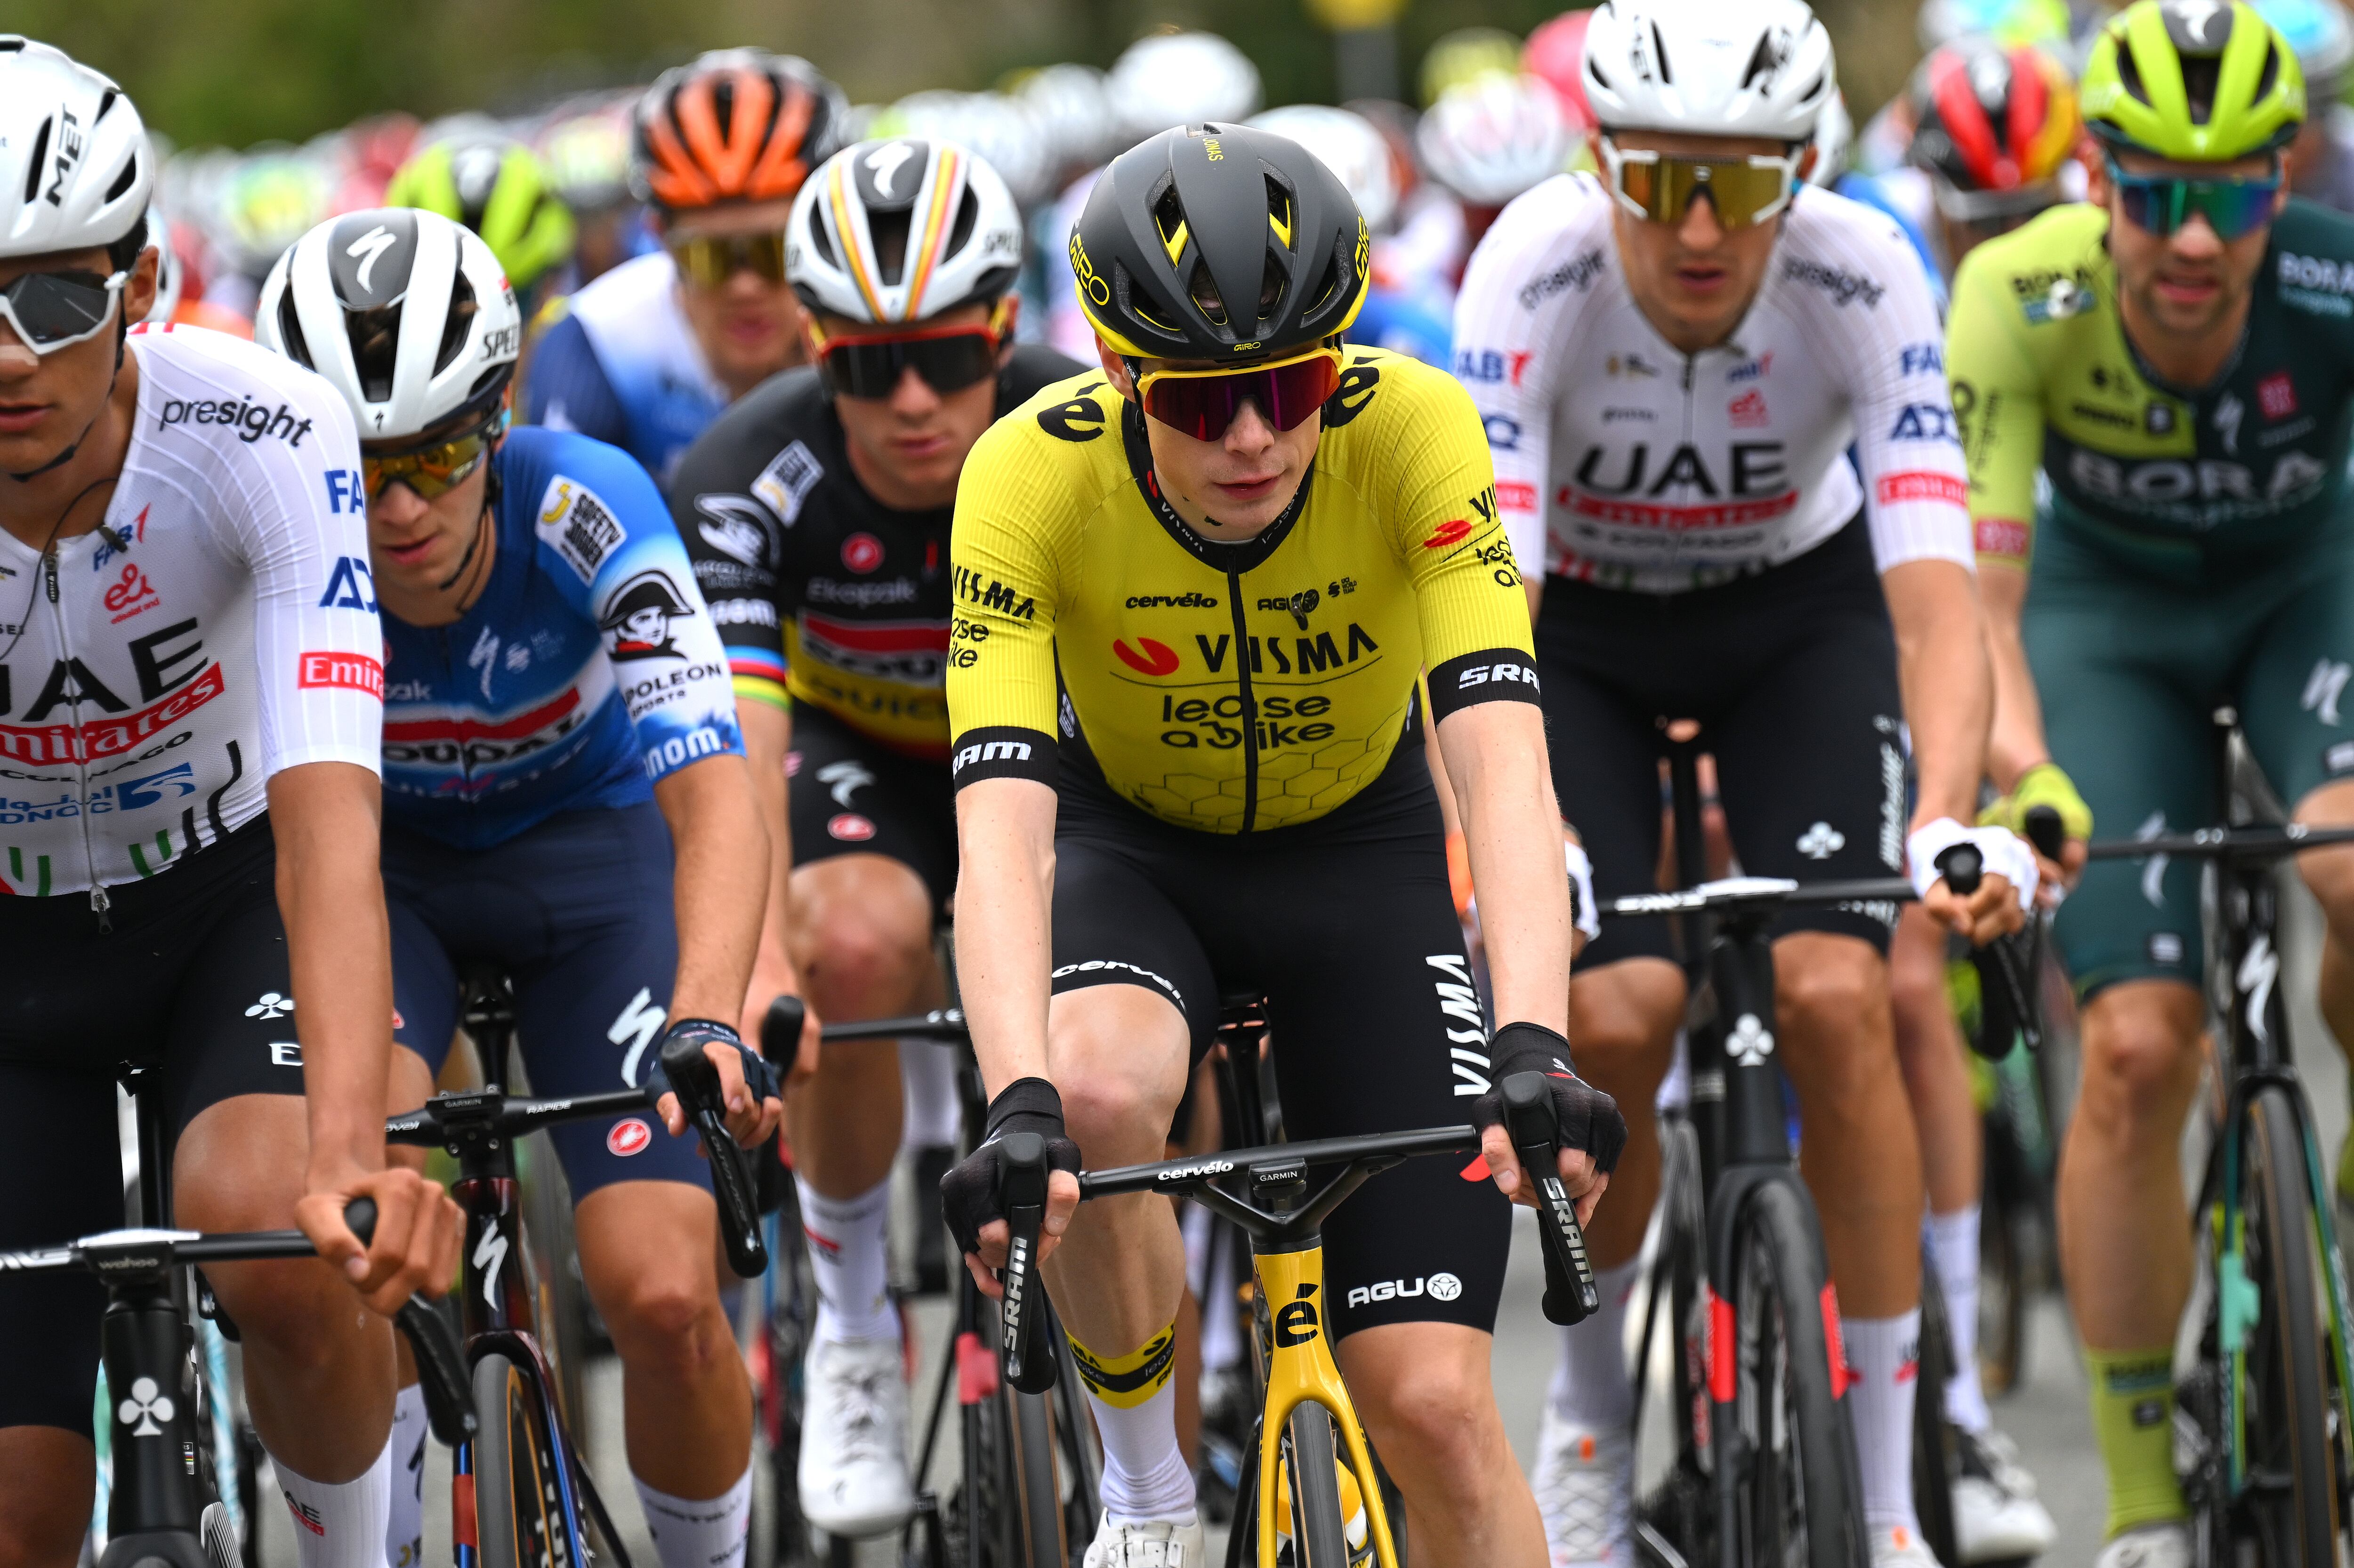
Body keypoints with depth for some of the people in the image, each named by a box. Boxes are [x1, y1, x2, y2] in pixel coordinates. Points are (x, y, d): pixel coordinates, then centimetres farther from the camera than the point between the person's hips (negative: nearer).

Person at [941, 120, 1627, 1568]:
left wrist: (1535, 1052, -52)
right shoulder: (1033, 474, -29)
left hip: (1357, 852, 0)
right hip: (1132, 843, 0)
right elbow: (1002, 826, -37)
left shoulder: (1411, 430, -29)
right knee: (1099, 1100, -36)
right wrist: (1019, 1110, -52)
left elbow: (1504, 763, -37)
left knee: (1434, 1404, -10)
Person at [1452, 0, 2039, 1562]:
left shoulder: (1862, 277, -30)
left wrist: (1950, 823, -54)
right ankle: (1589, 1403, 9)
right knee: (1613, 1019, -20)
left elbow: (1935, 587, -37)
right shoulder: (1537, 272, -32)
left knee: (1835, 1000, -19)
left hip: (1799, 609, 0)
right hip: (1578, 626, 0)